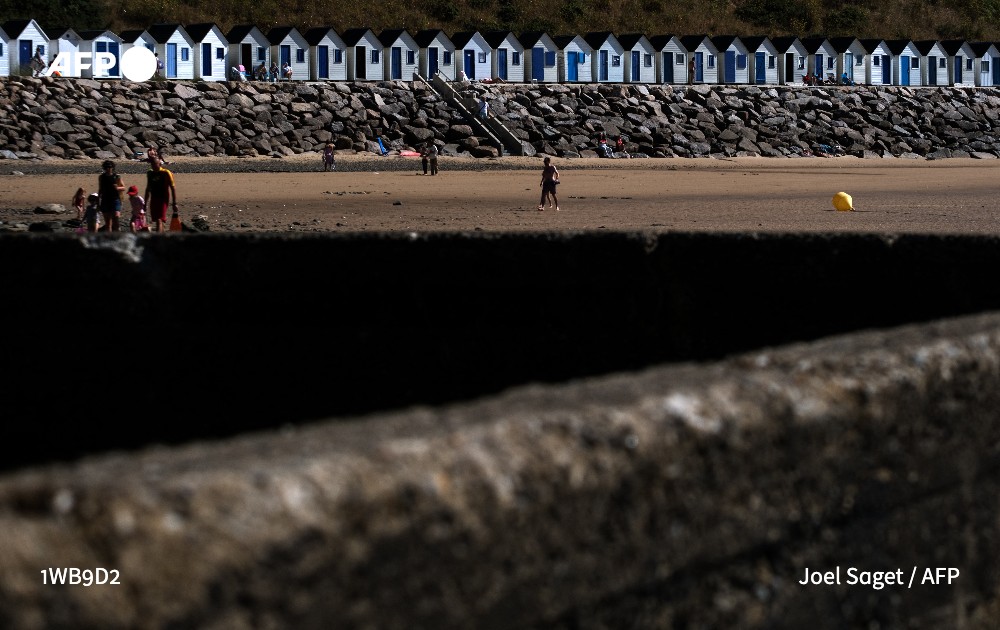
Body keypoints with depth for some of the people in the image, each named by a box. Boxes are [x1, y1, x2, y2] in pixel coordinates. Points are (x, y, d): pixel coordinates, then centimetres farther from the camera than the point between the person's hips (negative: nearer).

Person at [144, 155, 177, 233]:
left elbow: (173, 188, -6)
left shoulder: (166, 173, -7)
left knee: (159, 220, -17)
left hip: (163, 200, -6)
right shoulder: (150, 173, 10)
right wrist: (146, 203, 19)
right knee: (157, 221, 10)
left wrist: (174, 203, -9)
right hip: (153, 200, 6)